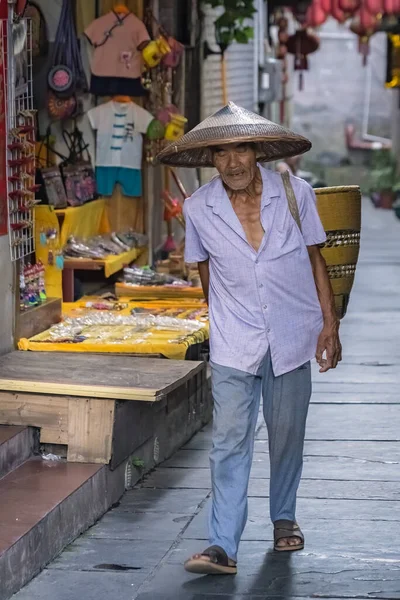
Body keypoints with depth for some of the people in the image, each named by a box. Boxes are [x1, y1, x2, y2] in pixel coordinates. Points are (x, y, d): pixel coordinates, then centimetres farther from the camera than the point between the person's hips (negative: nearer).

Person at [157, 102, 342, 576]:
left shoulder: (295, 193, -7)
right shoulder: (198, 208, -5)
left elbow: (315, 258, 3)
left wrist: (330, 323, -2)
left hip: (292, 337, 1)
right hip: (234, 346, -1)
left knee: (287, 435, 13)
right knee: (230, 441, -9)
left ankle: (284, 518, 35)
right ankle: (223, 546, -10)